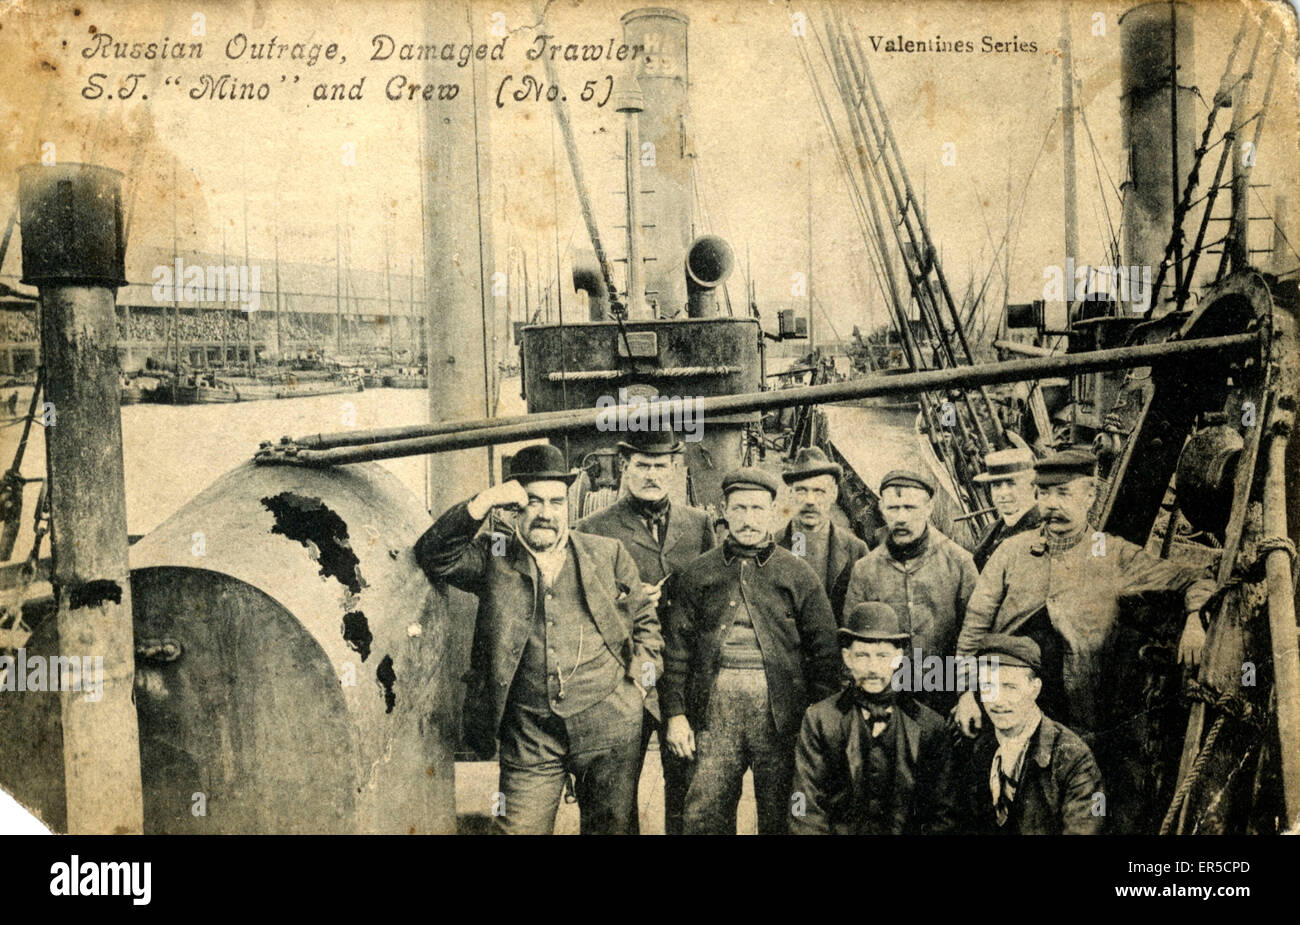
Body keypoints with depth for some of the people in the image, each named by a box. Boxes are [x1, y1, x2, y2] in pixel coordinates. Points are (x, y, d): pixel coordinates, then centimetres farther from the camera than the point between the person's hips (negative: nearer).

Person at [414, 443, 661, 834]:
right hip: (529, 736, -1)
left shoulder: (608, 555, 9)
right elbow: (433, 556, -8)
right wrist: (482, 504, -14)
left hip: (608, 728, 1)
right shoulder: (493, 558, 6)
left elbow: (644, 621, 15)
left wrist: (641, 680, 2)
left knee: (611, 827, 10)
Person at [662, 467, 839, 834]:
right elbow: (678, 648, 9)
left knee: (778, 816, 6)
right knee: (704, 815, 0)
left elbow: (824, 648, 4)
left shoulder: (797, 574, 6)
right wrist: (676, 714, 2)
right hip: (715, 706, 1)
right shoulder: (699, 573, 10)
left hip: (778, 708, -1)